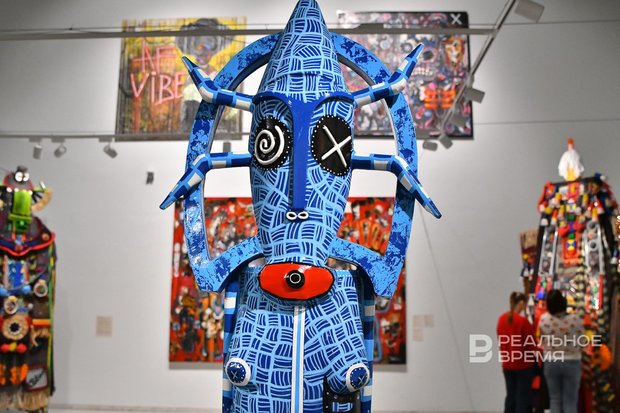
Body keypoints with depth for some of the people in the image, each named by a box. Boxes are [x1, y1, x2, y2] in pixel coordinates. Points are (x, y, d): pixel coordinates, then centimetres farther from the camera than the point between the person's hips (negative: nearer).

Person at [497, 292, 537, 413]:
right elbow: (531, 342, -12)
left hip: (507, 363, 6)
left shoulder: (502, 318, 1)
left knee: (510, 395, 15)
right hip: (523, 363, -6)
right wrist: (535, 354, 8)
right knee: (523, 396, 5)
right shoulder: (523, 320, -18)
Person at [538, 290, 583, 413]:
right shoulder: (575, 319, -16)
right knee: (570, 401, 7)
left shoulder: (543, 319, -11)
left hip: (551, 362, 2)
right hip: (571, 363, -1)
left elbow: (542, 341, 1)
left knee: (555, 399, 12)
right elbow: (581, 343, -6)